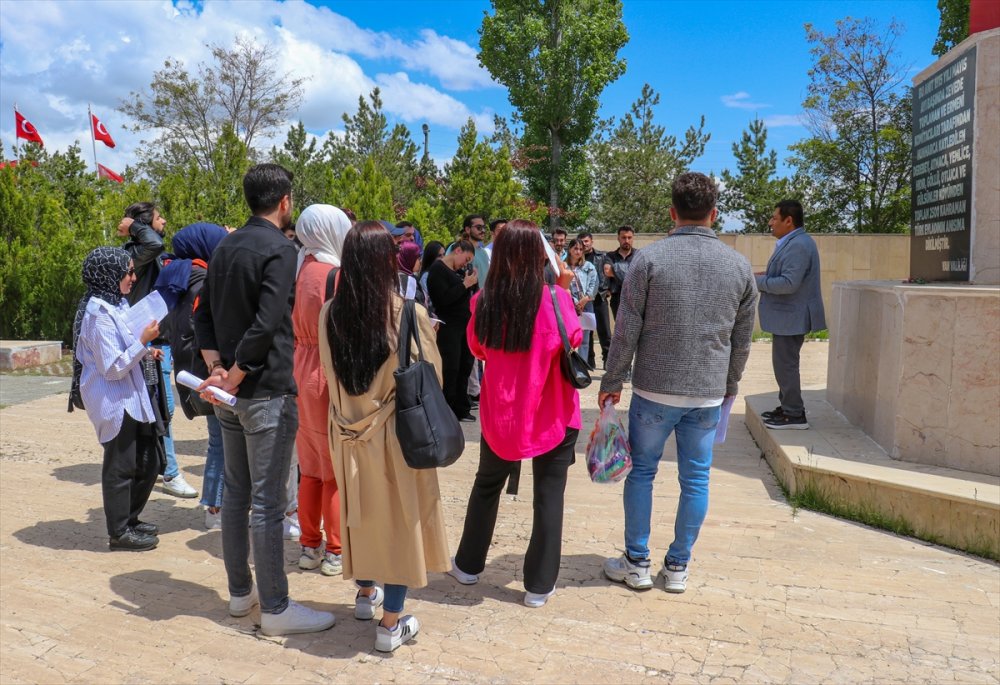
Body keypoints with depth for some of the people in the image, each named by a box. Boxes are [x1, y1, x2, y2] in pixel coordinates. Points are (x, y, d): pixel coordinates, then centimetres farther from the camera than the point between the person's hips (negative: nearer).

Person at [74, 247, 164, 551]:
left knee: (149, 459, 16)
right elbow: (112, 367, -22)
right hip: (114, 402, -10)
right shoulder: (99, 313, -19)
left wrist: (145, 353, 8)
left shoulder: (115, 304, 11)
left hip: (131, 397, 10)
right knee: (122, 466, 2)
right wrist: (143, 341, -22)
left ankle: (129, 519, 31)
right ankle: (119, 532, 16)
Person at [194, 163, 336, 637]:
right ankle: (275, 609, 9)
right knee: (267, 503, -2)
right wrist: (232, 377, -15)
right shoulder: (279, 248, -14)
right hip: (267, 392, -8)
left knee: (236, 491, 16)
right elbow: (267, 324, -24)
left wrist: (217, 367, 0)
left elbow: (203, 314, 11)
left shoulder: (225, 247, 11)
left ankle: (240, 592, 28)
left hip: (231, 391, 9)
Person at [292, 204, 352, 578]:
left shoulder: (299, 270, 7)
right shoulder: (333, 276, -15)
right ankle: (335, 551, 13)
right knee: (336, 470, 4)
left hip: (300, 373, 8)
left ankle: (310, 546, 26)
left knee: (310, 468, 16)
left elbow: (292, 328, 11)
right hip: (328, 379, -7)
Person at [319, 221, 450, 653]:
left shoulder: (330, 314, -8)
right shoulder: (409, 315, -18)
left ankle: (365, 593, 42)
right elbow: (431, 378, -8)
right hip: (397, 434, -4)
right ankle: (391, 624, 18)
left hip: (348, 433, 4)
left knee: (363, 511, 22)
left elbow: (331, 373, 4)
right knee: (399, 517, 9)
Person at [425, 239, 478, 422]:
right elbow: (444, 298, -21)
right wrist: (465, 284, -17)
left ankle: (461, 409, 23)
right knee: (450, 371, -6)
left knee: (464, 368, 13)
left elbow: (468, 295, 17)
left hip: (464, 325, 9)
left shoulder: (459, 270, 16)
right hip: (448, 327, -9)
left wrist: (473, 282, 0)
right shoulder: (437, 269, -10)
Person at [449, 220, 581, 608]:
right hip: (552, 415, -3)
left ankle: (469, 565, 35)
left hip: (501, 413, 3)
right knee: (549, 496, 9)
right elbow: (574, 341, -1)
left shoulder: (484, 302, -8)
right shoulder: (554, 299, -17)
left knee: (487, 485, 21)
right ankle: (539, 585, 16)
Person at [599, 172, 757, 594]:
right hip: (709, 393, 3)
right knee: (695, 479, 11)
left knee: (641, 472, 11)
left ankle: (636, 564, 19)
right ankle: (678, 568, 21)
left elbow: (627, 330, -8)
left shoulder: (649, 258, -8)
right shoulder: (739, 265, 2)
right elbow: (743, 339, 9)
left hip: (655, 389, -2)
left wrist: (612, 381, 2)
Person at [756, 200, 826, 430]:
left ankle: (794, 415, 5)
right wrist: (767, 275, 7)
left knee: (785, 364, -3)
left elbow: (789, 283, -27)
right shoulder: (794, 242, 13)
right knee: (785, 364, 18)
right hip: (788, 316, 11)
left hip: (791, 317, -11)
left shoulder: (799, 245, -21)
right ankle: (787, 407, 29)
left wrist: (758, 282, -16)